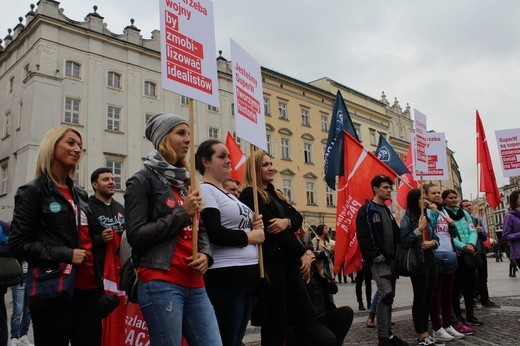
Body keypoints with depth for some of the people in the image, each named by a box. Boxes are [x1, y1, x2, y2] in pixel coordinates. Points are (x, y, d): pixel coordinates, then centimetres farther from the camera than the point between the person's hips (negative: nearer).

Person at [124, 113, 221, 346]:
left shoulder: (185, 182, 18)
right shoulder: (143, 181, -2)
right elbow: (136, 235, -12)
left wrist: (205, 254, 0)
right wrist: (182, 213, -12)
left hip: (194, 284, 7)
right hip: (160, 283, -6)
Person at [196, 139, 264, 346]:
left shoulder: (229, 195, 18)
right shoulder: (205, 190, -10)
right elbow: (215, 234, -22)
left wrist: (254, 226, 3)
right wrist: (249, 236, -10)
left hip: (247, 273, 9)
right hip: (225, 276, -9)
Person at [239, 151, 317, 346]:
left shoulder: (275, 194, 20)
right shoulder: (250, 194, -6)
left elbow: (298, 218, 8)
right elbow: (271, 227, -14)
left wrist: (287, 221, -16)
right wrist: (302, 253, -10)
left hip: (288, 262, 8)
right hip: (271, 263, -8)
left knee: (308, 319, 9)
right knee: (276, 324, -1)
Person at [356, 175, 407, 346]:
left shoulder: (387, 211, 18)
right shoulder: (366, 210, -8)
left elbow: (396, 234, 21)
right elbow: (363, 237, -16)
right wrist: (376, 256, -19)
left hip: (391, 260, 8)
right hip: (379, 261, -8)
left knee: (389, 296, 10)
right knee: (386, 294, -15)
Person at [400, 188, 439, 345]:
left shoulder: (426, 217, 13)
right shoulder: (407, 218, -8)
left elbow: (435, 237, 17)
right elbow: (404, 242, -14)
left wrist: (433, 242, -5)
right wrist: (419, 229, -17)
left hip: (430, 260, 7)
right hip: (418, 262, -7)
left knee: (429, 298, 11)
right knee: (420, 299, 0)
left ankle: (425, 333, 20)